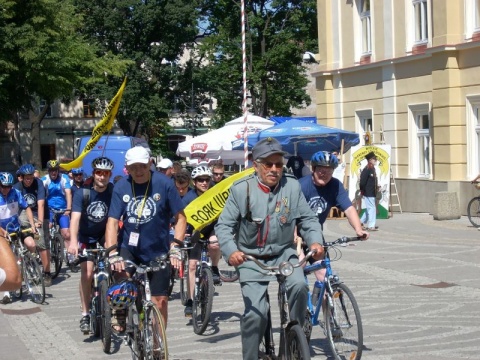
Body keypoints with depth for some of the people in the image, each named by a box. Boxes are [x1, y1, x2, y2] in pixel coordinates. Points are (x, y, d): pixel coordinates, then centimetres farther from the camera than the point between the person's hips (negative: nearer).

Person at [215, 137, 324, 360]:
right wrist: (231, 251, -29)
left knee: (299, 285, -27)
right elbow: (223, 226, -11)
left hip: (283, 253, 2)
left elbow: (307, 218, 1)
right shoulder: (241, 189, -12)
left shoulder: (292, 186, -5)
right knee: (255, 313, -12)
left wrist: (315, 241, -19)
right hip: (251, 258, -1)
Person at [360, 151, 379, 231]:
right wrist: (363, 192, -13)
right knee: (372, 208, -5)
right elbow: (362, 182, -17)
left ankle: (362, 222, 29)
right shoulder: (367, 169, -16)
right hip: (369, 194, -9)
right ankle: (371, 226, 0)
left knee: (370, 208, 17)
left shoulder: (372, 169, 13)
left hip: (372, 193, 9)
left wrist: (376, 187, 9)